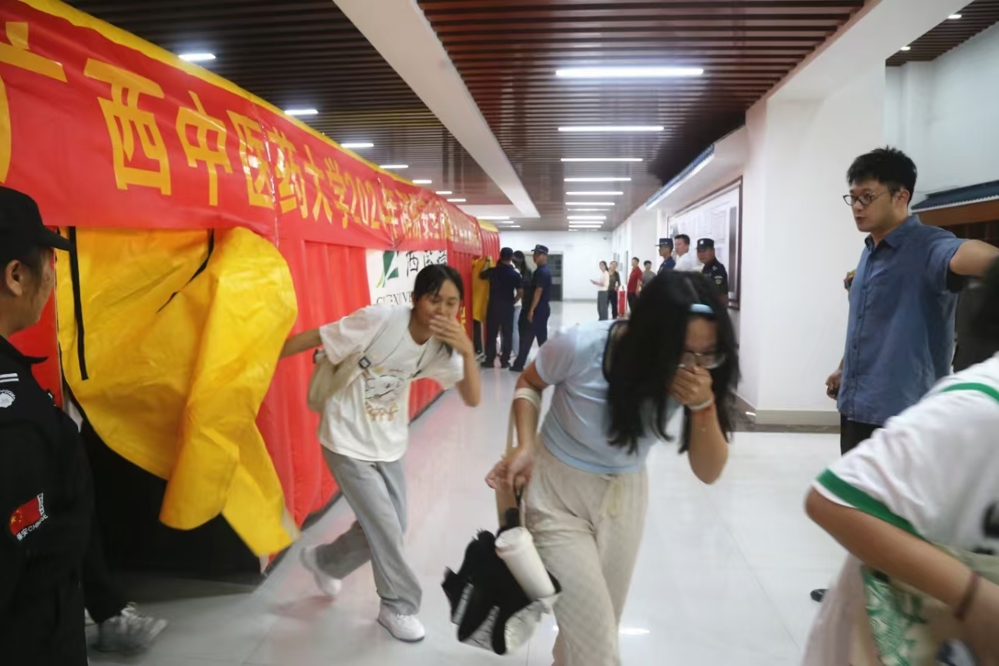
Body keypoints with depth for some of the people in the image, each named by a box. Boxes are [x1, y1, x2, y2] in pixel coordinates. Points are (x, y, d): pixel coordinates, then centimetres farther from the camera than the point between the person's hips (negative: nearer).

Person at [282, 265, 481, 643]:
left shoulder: (441, 347, -9)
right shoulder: (379, 320, -26)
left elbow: (472, 399, -15)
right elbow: (312, 338, -19)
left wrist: (467, 350, -31)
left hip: (389, 445, 6)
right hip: (349, 443, -6)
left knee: (387, 531, 13)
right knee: (386, 530, -1)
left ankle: (324, 562, 40)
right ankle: (399, 607, 25)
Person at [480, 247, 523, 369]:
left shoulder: (492, 271, -4)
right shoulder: (515, 274, -7)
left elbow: (481, 275, 17)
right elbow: (520, 293, -9)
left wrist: (487, 265, 28)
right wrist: (512, 302, 6)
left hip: (493, 307, 1)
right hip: (508, 308, -1)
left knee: (491, 334, 8)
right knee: (507, 335, 7)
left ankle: (490, 360, 12)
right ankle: (505, 361, 9)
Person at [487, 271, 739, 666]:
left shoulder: (702, 379, -18)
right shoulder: (582, 347, -28)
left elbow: (708, 473, -14)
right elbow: (529, 384, -6)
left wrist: (704, 406, -31)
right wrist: (526, 448, -21)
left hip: (625, 499, 4)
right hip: (558, 495, -4)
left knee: (598, 629, 22)